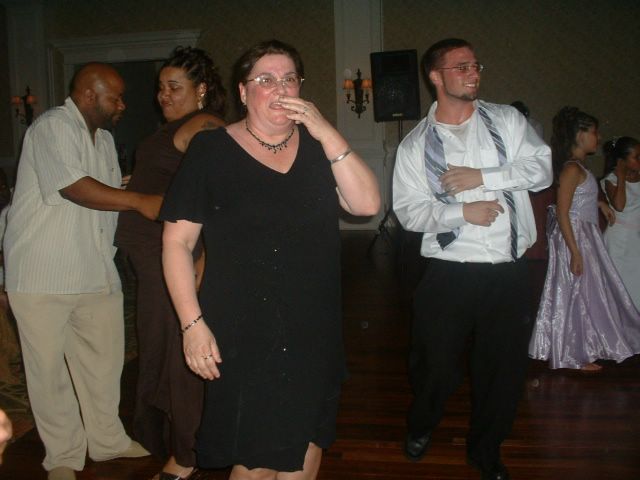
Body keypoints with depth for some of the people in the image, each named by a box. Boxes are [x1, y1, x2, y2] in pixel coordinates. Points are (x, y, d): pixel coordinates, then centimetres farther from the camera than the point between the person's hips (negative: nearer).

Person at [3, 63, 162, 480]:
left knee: (104, 359, 13)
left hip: (96, 272, 8)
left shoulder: (104, 139, 17)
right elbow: (75, 188, -23)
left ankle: (107, 439, 30)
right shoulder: (53, 127, -11)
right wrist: (141, 202, -20)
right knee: (49, 367, 4)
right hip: (42, 276, -8)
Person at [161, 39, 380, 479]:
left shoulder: (318, 146, 6)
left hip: (314, 335, 4)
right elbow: (177, 241, -6)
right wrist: (193, 323, -12)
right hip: (242, 338, -4)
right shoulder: (211, 151, -5)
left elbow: (367, 204, -7)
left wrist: (326, 131, -14)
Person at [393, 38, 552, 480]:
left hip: (509, 270, 2)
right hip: (449, 272, -2)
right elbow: (408, 211, -3)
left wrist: (483, 177, -15)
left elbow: (542, 168, -6)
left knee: (505, 364, 13)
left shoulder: (506, 120, 5)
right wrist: (462, 213, -15)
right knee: (436, 361, 10)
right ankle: (421, 427, 44)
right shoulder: (415, 145, 1)